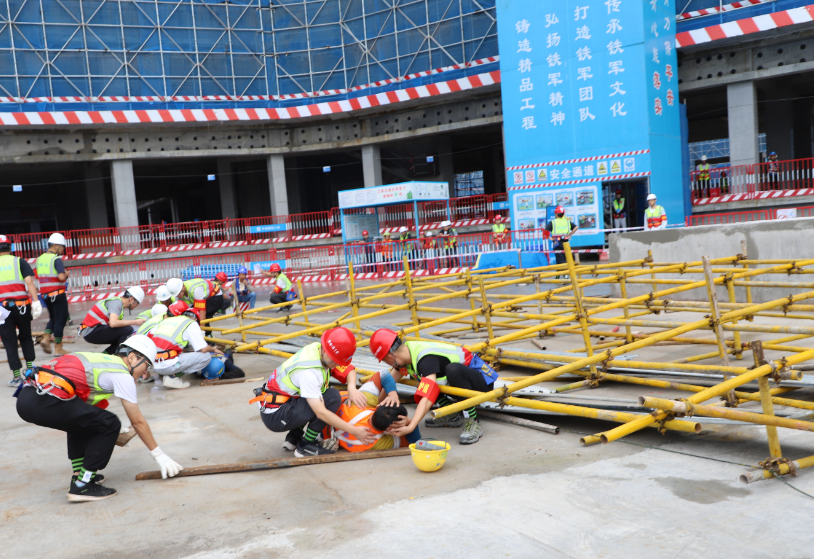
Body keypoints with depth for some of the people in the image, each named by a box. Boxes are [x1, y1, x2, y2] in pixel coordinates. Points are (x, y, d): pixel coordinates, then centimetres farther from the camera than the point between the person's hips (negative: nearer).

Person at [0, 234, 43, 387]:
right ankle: (30, 369, 15)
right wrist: (36, 302, -13)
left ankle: (17, 377, 6)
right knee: (25, 338, 19)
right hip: (21, 305, 0)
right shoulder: (19, 262, 4)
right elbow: (29, 282, -9)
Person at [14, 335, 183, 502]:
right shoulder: (122, 374, 4)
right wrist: (159, 455, 18)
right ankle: (82, 486, 4)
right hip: (44, 403, -9)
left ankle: (80, 474, 27)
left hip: (26, 395, 10)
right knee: (109, 425, 1)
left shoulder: (101, 360, 26)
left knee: (82, 417, 31)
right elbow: (138, 422, 9)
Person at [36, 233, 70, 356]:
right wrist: (67, 274, -3)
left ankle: (46, 338, 5)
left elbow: (37, 276, 15)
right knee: (60, 320, 2)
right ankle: (58, 348, 6)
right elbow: (61, 277, -23)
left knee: (53, 318, 23)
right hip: (57, 294, -7)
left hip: (45, 294, 7)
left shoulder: (40, 259, 9)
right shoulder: (56, 259, -14)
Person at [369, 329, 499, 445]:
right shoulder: (407, 352, -7)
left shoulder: (426, 359, -32)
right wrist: (390, 394, -26)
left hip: (483, 379, -9)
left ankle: (473, 423, -23)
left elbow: (427, 398, -41)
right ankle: (454, 416, 7)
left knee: (453, 369, -38)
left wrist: (410, 427, -49)